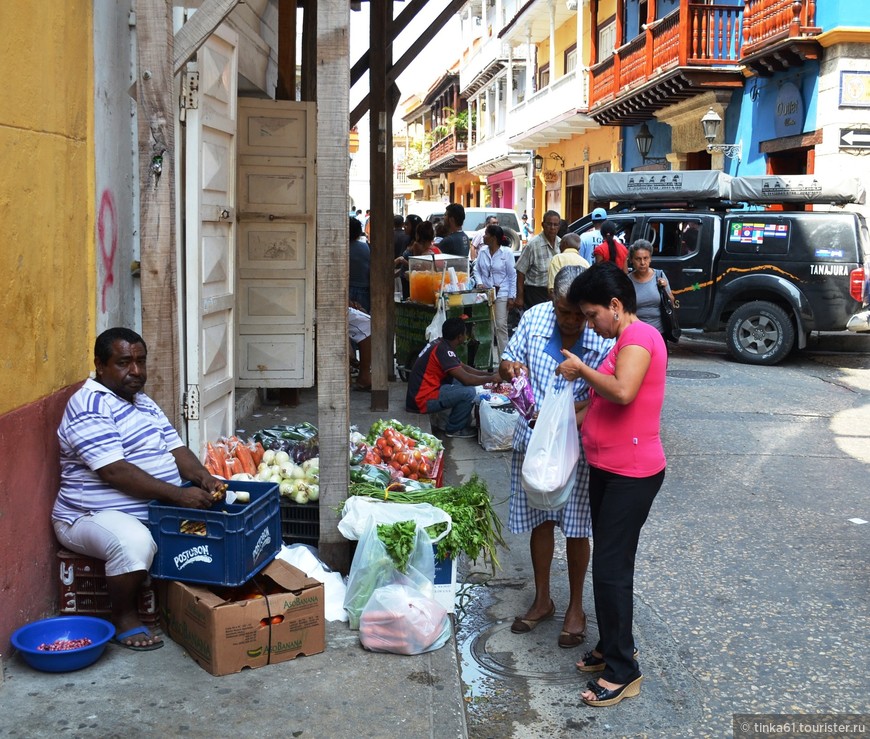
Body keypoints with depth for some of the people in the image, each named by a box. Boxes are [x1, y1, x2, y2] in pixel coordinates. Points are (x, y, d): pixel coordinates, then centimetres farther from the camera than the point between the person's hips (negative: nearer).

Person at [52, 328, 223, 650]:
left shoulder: (144, 402, 13)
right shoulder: (89, 405, -17)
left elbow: (176, 448, 10)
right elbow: (114, 471, -27)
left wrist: (204, 478, -11)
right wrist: (178, 494, -31)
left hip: (156, 509, 9)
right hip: (93, 515, -8)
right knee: (134, 542, -36)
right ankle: (124, 618, -12)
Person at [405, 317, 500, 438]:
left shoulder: (440, 344, 9)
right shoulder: (443, 350, -21)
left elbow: (463, 367, 21)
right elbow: (466, 379, -23)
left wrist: (489, 374, 14)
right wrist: (491, 378, -8)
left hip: (419, 393, 10)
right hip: (422, 401, -10)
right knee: (469, 392, -18)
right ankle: (454, 429, 1)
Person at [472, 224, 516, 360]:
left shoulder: (506, 252, -9)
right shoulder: (482, 251, 2)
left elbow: (512, 276, -6)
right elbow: (476, 269, 11)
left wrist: (511, 296, -8)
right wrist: (479, 283, -8)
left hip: (501, 294, -4)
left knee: (501, 325, -6)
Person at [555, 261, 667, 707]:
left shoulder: (639, 337, -16)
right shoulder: (625, 341, 15)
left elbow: (622, 391, -33)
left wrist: (581, 369, -19)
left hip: (631, 474, -10)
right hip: (607, 469, 10)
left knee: (611, 569, -6)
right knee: (607, 564, 17)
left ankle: (624, 671, 5)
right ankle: (609, 647, 30)